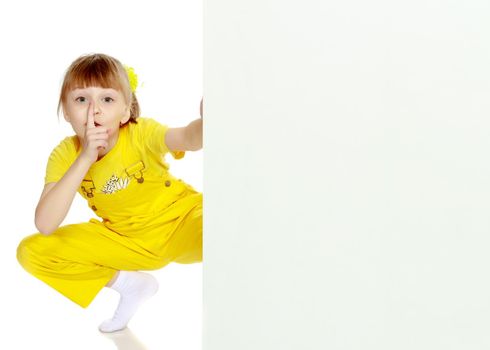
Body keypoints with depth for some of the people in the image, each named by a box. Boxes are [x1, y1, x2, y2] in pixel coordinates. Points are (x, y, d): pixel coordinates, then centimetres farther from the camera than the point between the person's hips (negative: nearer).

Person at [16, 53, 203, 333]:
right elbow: (45, 226, -27)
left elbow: (188, 139, -45)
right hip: (126, 242, 4)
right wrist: (84, 159, -34)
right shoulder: (65, 155, -15)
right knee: (29, 252, -9)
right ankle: (130, 283, 2)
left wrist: (205, 123, -71)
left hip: (179, 221, -3)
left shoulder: (140, 133, -22)